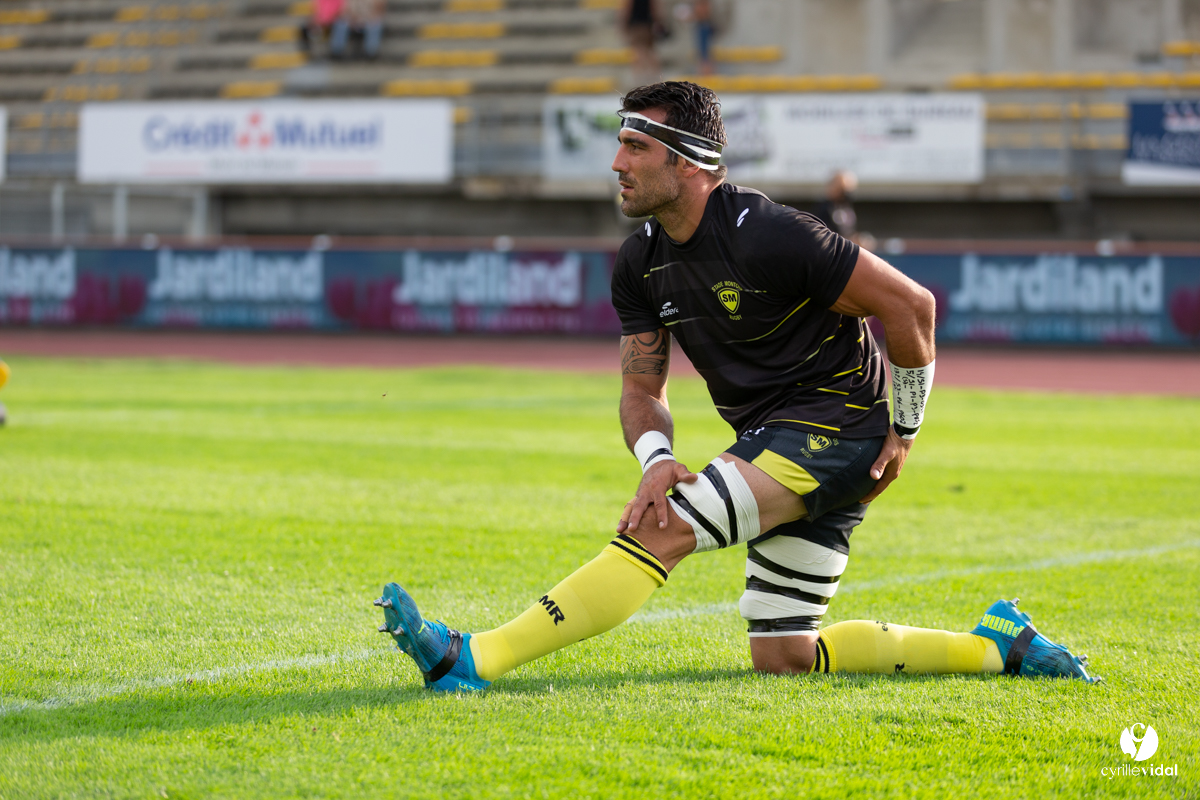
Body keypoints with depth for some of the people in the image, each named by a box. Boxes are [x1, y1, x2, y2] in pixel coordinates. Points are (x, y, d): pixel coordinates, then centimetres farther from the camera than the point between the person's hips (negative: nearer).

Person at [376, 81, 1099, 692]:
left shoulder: (767, 235, -19)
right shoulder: (641, 263, 4)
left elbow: (910, 304, -15)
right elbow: (642, 386, 9)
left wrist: (905, 429, -6)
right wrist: (655, 459, -14)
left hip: (830, 426, -9)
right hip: (776, 444, 9)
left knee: (660, 530, -24)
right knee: (784, 658, 9)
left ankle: (472, 660, -28)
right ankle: (997, 646, 19)